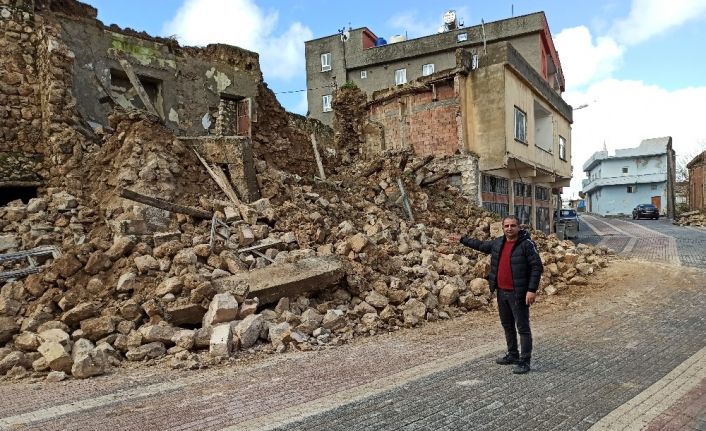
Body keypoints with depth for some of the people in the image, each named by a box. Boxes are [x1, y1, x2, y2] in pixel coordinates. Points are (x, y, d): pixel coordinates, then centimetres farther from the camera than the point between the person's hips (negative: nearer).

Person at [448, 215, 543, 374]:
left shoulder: (526, 244, -13)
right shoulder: (498, 243, 8)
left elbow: (537, 267, -15)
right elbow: (481, 245, 25)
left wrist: (532, 290, -21)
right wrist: (462, 240, 28)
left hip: (518, 294, -7)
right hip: (501, 292, 8)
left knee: (523, 327, -1)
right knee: (507, 325, 17)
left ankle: (524, 361, 5)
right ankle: (512, 355, 31)